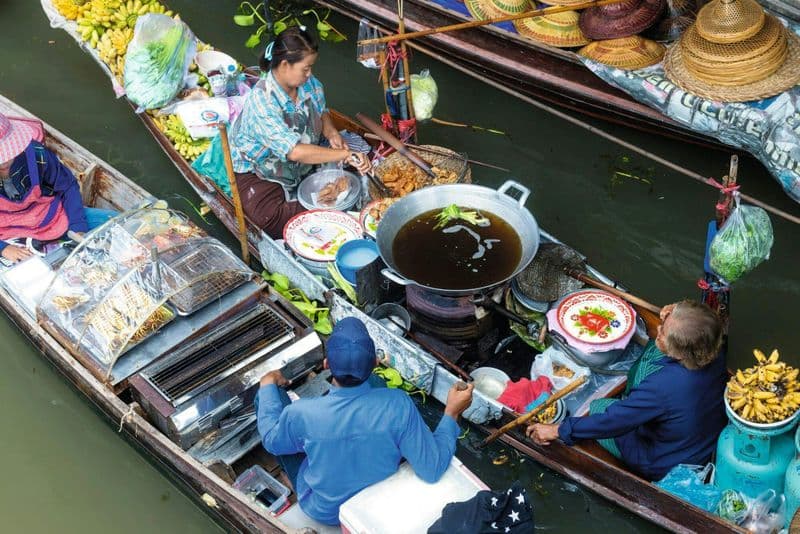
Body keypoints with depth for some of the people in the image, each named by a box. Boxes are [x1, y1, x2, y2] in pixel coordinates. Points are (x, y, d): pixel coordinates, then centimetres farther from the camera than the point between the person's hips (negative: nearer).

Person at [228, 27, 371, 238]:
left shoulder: (309, 83, -9)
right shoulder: (261, 101, -32)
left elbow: (321, 112, 12)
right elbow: (295, 152, -40)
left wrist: (331, 131, -12)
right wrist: (345, 154, -42)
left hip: (303, 166, 7)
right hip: (259, 173, -7)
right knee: (270, 217, -33)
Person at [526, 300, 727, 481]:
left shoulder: (661, 387, -41)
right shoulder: (716, 352, -23)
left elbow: (610, 422, -29)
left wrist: (557, 430, -17)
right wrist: (669, 319, -17)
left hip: (664, 467, -6)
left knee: (597, 406, 11)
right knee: (655, 349, 9)